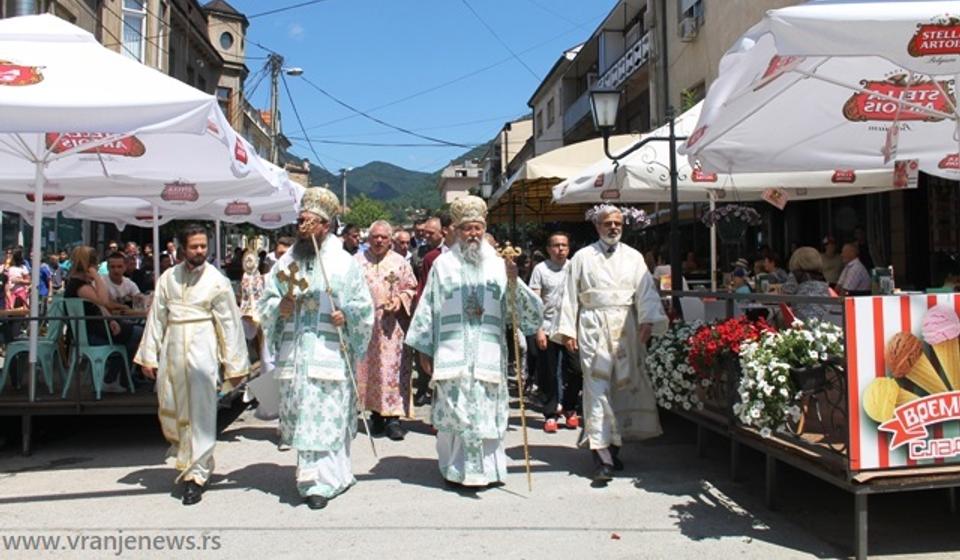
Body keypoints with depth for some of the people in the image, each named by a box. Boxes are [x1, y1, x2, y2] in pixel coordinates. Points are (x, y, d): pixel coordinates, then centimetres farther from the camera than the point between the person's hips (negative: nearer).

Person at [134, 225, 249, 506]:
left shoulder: (217, 281, -3)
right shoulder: (168, 278, 6)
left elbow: (230, 323, -2)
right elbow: (156, 317, 9)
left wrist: (234, 365, -3)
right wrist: (149, 356, 6)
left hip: (202, 350, -4)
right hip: (172, 349, 4)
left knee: (199, 412, -3)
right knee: (170, 410, 12)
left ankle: (196, 474, 7)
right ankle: (188, 457, 37)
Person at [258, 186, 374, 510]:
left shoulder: (344, 264, 1)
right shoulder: (286, 262, 13)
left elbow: (364, 308, 3)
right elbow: (265, 304, 14)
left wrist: (345, 316, -16)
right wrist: (280, 307, -7)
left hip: (330, 354, -4)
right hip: (294, 354, 4)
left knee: (327, 419, -4)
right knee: (301, 419, 7)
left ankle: (322, 482, 3)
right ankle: (316, 479, 21)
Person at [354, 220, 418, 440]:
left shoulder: (400, 263, 7)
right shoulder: (357, 261, 7)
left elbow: (411, 288, 9)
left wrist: (400, 299, -9)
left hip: (391, 324, -1)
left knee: (392, 368, -6)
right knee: (366, 367, 5)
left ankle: (392, 417, -3)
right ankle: (376, 414, 16)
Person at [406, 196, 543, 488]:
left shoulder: (499, 264, 7)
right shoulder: (443, 264, 6)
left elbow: (531, 310, 1)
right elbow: (427, 308, 7)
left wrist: (514, 281, -17)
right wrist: (424, 349, 6)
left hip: (489, 353, 1)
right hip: (452, 353, -1)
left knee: (487, 412, 3)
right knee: (455, 410, 2)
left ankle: (486, 468, 17)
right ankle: (456, 468, 16)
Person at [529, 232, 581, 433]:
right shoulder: (540, 269, 0)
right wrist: (538, 330, -8)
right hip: (547, 329, -2)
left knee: (575, 371, 2)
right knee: (549, 375, 5)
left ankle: (569, 409, 21)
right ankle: (550, 414, 16)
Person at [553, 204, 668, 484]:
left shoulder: (633, 257, 14)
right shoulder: (582, 257, 9)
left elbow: (646, 291, 2)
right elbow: (571, 296, 6)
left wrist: (648, 320, -13)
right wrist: (567, 330, -1)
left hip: (626, 327, 3)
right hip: (594, 327, -3)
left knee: (623, 386, 6)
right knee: (597, 388, -9)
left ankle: (613, 445, 21)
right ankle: (601, 456, -10)